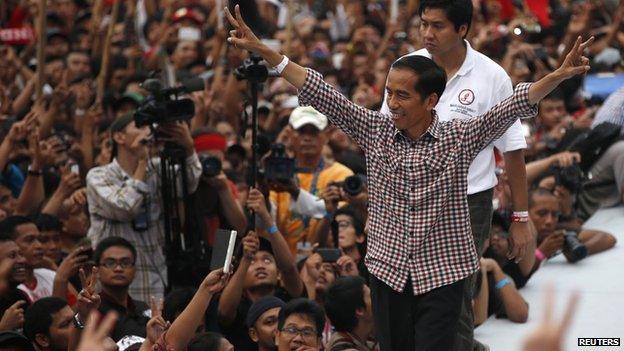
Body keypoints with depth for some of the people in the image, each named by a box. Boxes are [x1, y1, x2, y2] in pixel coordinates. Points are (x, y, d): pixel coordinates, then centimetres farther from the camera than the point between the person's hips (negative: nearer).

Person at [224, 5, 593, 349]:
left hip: (442, 273, -3)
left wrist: (560, 75, -29)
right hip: (388, 271, 3)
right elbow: (322, 95, -3)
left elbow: (514, 105, -15)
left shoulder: (459, 137, -7)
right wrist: (262, 50, -8)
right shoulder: (376, 130, 0)